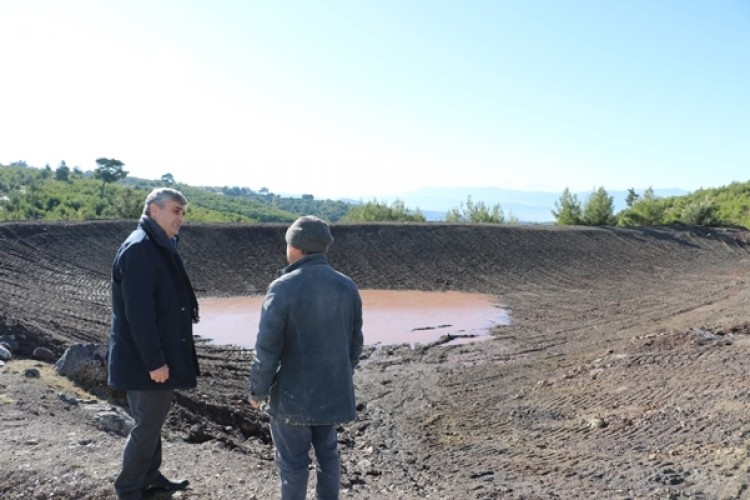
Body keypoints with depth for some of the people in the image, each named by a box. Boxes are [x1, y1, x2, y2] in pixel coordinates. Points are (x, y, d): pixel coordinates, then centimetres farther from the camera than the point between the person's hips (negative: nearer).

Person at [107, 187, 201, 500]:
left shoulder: (160, 248, 12)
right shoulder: (139, 248, -20)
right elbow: (138, 312, -25)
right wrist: (155, 361, -23)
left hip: (159, 354, 10)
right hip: (144, 359, -10)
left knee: (155, 418, 20)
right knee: (148, 425, 3)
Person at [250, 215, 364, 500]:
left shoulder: (284, 288, -18)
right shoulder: (347, 286, 0)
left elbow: (267, 349, -17)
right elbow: (355, 343, 8)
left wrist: (258, 391, -3)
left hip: (292, 393, -5)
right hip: (332, 390, 6)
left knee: (293, 460, 10)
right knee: (327, 451, 21)